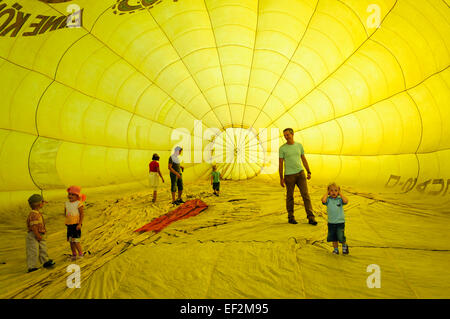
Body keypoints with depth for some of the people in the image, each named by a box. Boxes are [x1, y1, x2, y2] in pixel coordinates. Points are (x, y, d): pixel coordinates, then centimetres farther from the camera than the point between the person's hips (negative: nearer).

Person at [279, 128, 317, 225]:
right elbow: (280, 164, -2)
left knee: (305, 194, -4)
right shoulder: (282, 148, -3)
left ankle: (311, 218, -2)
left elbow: (304, 159, 13)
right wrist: (281, 178, -5)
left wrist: (309, 172, 7)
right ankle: (291, 217, 19)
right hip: (289, 175, -2)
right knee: (290, 196, 6)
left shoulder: (299, 145, 7)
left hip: (300, 173, 3)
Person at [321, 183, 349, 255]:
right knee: (333, 237, 13)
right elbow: (323, 200, -23)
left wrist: (340, 194, -11)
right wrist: (327, 193, -10)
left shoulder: (340, 199, -1)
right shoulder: (328, 199, -2)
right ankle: (336, 249, 30)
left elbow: (346, 201, -21)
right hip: (331, 222, 2)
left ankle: (344, 245, 24)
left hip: (340, 222, -2)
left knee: (341, 237, -5)